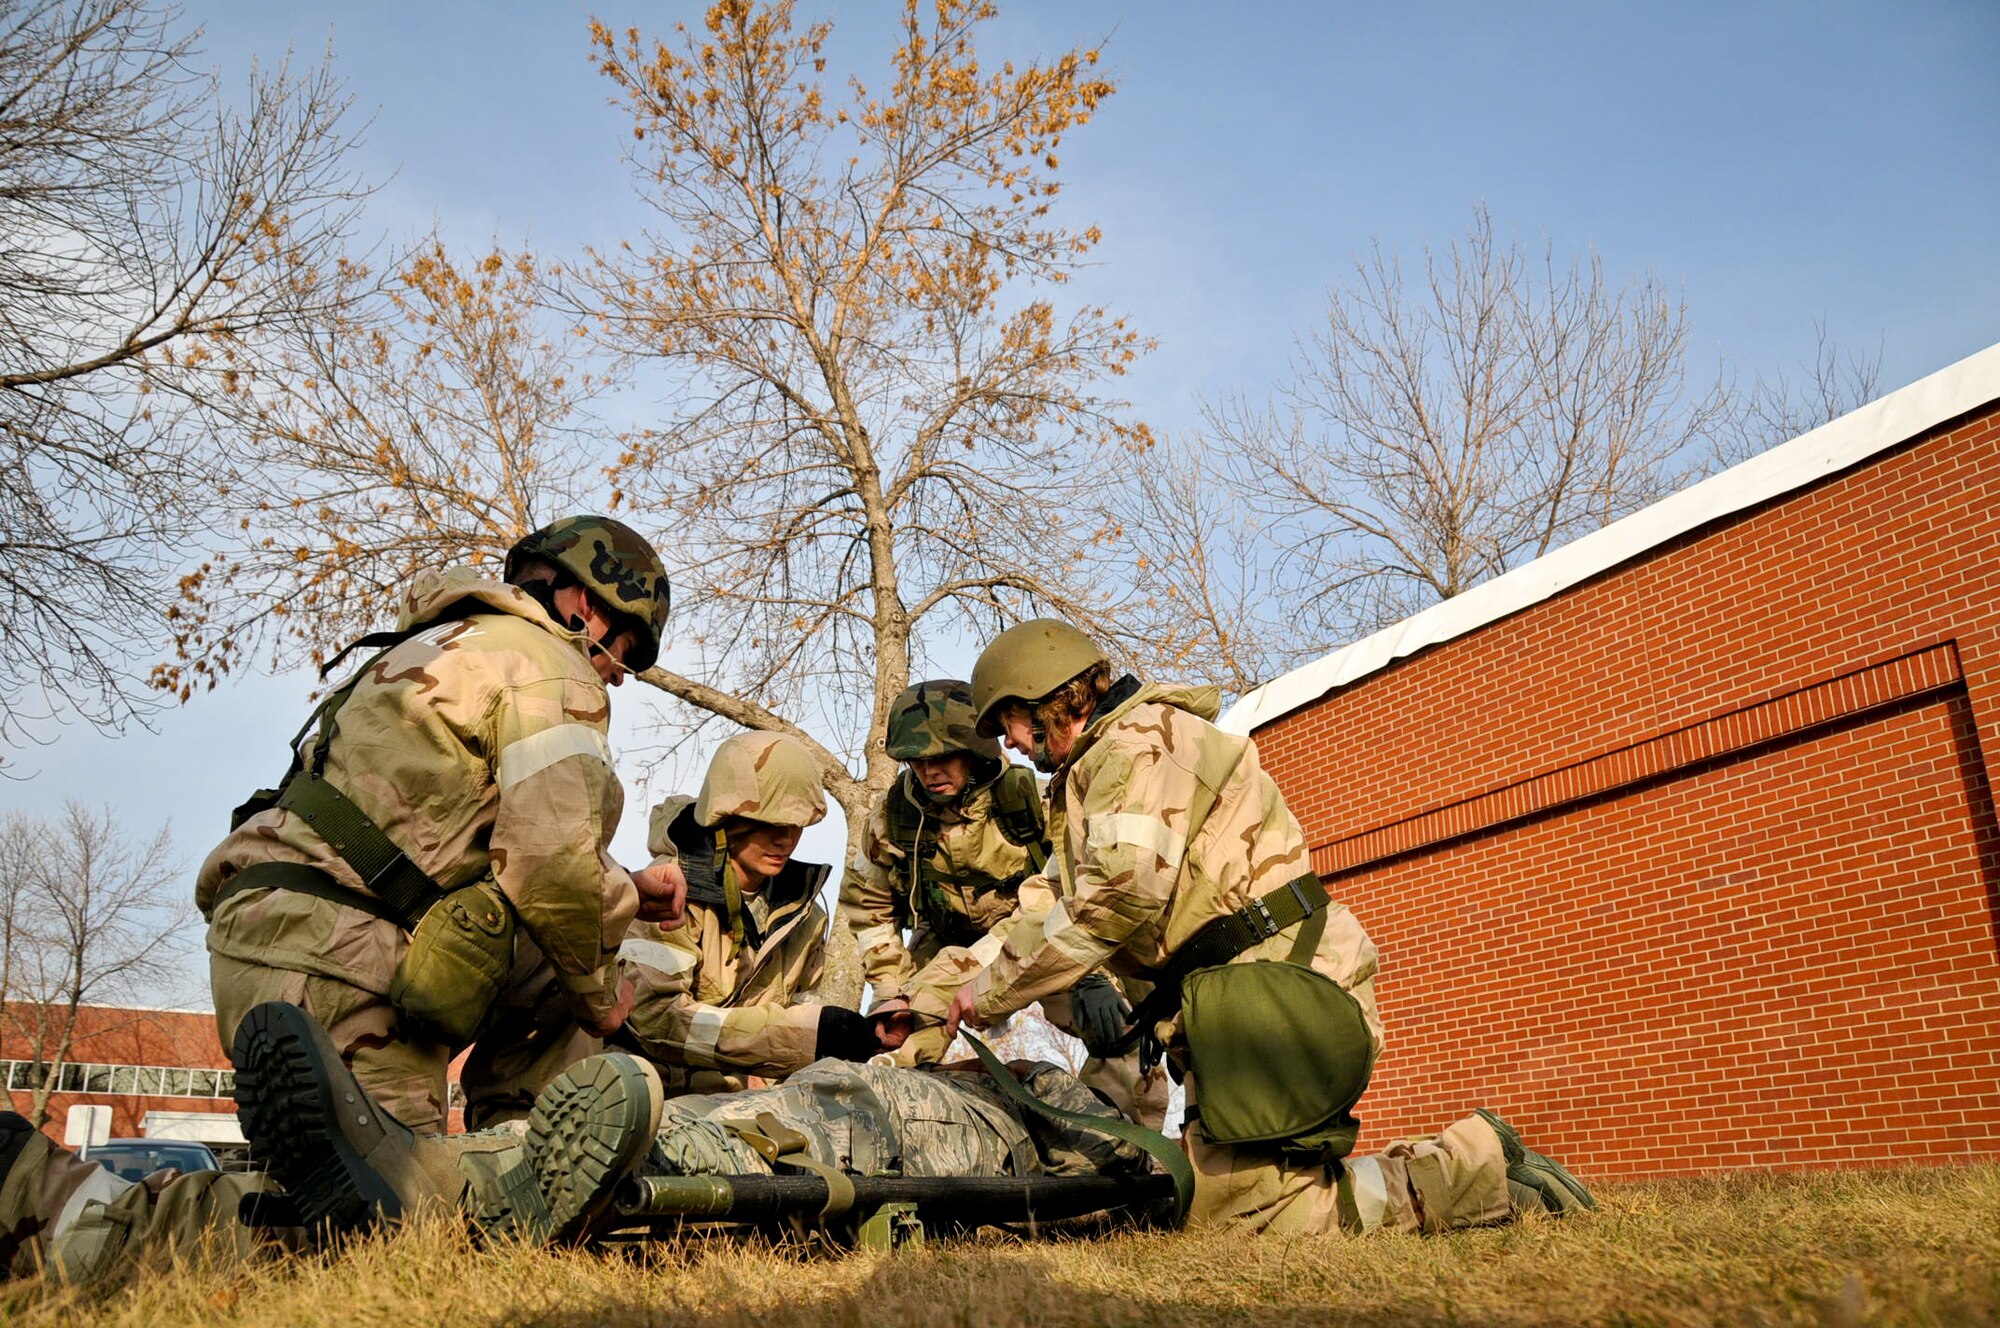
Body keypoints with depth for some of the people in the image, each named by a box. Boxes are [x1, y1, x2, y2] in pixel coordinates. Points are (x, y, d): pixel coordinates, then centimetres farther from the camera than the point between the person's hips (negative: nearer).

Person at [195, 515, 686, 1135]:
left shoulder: (451, 645, 25)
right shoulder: (551, 665, -6)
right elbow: (553, 862, -18)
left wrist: (625, 890, 19)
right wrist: (598, 992, -1)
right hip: (327, 963, -10)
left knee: (548, 979, 15)